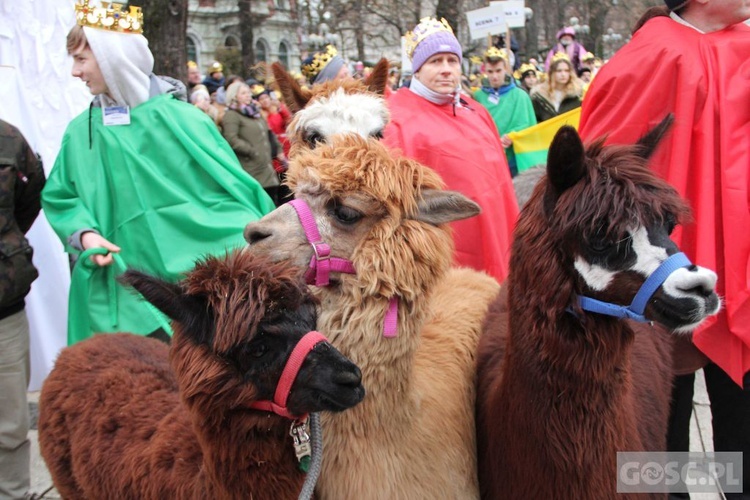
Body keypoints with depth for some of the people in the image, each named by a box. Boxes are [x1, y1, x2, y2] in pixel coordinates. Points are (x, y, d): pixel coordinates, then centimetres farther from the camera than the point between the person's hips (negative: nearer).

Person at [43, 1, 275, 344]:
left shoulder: (180, 117, -3)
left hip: (202, 274, -2)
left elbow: (230, 183, -2)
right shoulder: (81, 131, 6)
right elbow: (60, 198, 13)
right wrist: (84, 231, -7)